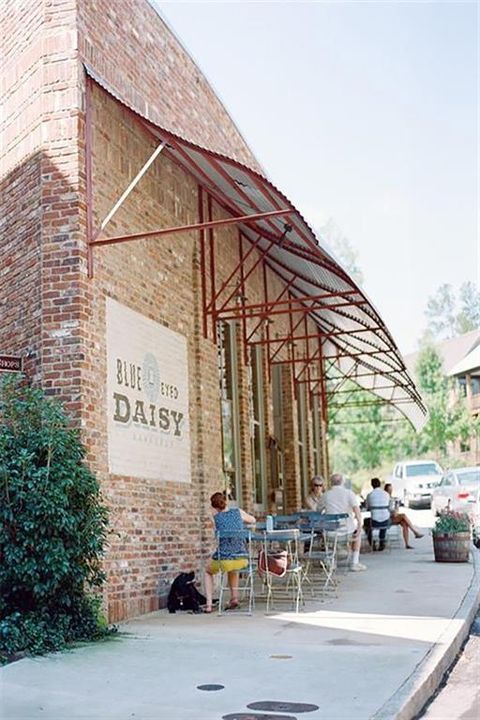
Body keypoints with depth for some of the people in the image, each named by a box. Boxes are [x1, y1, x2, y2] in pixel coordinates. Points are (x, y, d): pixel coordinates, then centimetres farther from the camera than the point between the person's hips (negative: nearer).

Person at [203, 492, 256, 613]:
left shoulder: (215, 517, -3)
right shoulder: (238, 512, 2)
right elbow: (253, 520, 20)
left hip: (224, 559, -3)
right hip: (242, 559, 3)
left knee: (208, 572, 30)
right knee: (233, 569, 40)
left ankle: (208, 605, 18)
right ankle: (234, 597, 28)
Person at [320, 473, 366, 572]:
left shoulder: (325, 495, 0)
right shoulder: (349, 493, -5)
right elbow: (357, 511, -17)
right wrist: (359, 525, -9)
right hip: (347, 529, -1)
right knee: (358, 533, 33)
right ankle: (355, 563, 28)